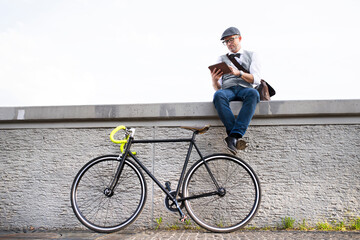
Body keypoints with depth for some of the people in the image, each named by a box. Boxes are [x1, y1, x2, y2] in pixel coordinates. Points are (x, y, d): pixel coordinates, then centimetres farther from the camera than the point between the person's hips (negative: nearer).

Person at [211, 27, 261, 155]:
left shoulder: (251, 55, 22)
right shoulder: (222, 59, 26)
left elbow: (256, 79, 3)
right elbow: (217, 88, 16)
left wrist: (239, 73, -15)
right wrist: (214, 80, -9)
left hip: (245, 88, 0)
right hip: (228, 89, 1)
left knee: (253, 93, -38)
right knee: (218, 95, -37)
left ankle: (233, 136, -46)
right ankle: (237, 138, -42)